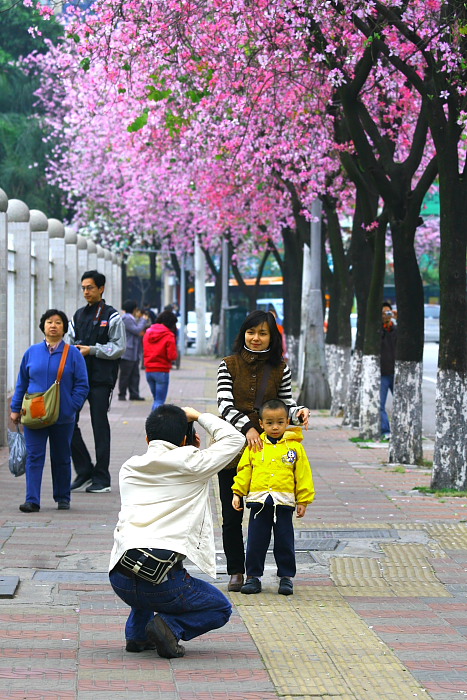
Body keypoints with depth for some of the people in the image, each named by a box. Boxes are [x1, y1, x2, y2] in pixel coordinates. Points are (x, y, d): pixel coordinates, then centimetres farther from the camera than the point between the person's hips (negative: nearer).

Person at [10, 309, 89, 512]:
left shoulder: (73, 354, 0)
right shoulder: (32, 352, 6)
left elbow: (82, 386, 0)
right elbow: (22, 383, 12)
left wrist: (71, 407, -12)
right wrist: (16, 408, 7)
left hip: (63, 417, -1)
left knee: (61, 458, 11)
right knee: (34, 457, -6)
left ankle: (62, 498, 24)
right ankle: (32, 501, -9)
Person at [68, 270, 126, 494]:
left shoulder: (111, 316, -2)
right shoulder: (78, 315, 16)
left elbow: (119, 348, -7)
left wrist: (91, 350, -13)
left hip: (101, 379, -6)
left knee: (100, 426, -2)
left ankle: (101, 478, 5)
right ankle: (84, 471, 10)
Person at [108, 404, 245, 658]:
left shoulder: (130, 468, 16)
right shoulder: (189, 464, 2)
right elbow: (234, 439, 14)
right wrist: (198, 416, 23)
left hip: (120, 578, 5)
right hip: (162, 581, -5)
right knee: (221, 609, 22)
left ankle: (137, 632, 21)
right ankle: (170, 626, -5)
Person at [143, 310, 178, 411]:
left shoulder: (148, 332, 7)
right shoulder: (169, 336, -11)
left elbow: (145, 351, 12)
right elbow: (172, 356, -13)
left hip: (149, 371, 6)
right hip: (162, 371, -6)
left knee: (156, 399, 17)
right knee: (160, 401, -3)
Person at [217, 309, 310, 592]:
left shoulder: (280, 369, 6)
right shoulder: (229, 365, 2)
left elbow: (286, 405, 8)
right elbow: (225, 405, -9)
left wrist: (299, 413, -15)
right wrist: (247, 426, -25)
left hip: (265, 448, 0)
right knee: (232, 515, 3)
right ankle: (236, 572, 14)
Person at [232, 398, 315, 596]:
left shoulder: (295, 447, 2)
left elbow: (303, 474, 4)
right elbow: (244, 470, 9)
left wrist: (303, 500, 1)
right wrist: (237, 493, 2)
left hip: (284, 504, -1)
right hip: (258, 502, 1)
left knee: (284, 542, 5)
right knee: (256, 541, 5)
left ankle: (286, 577, 16)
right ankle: (253, 576, 15)